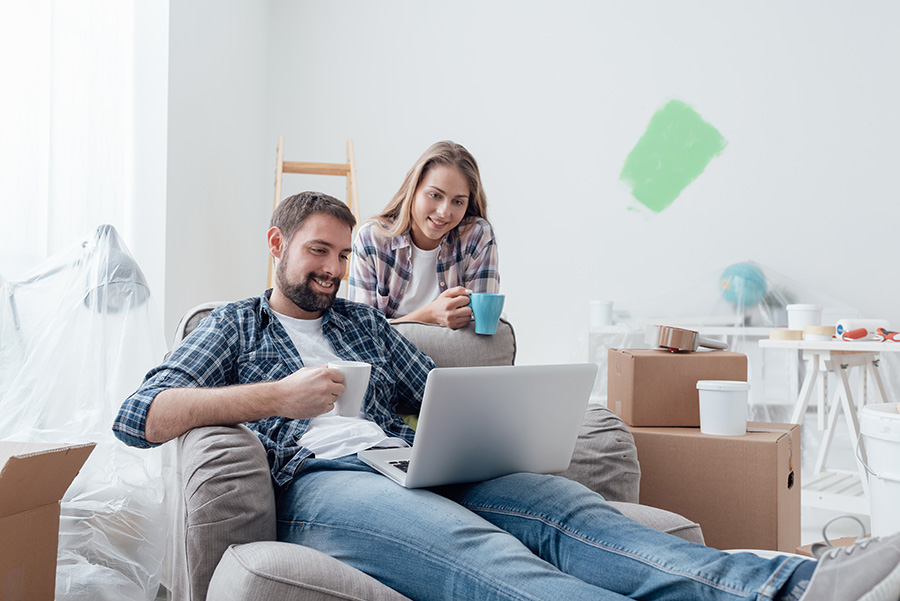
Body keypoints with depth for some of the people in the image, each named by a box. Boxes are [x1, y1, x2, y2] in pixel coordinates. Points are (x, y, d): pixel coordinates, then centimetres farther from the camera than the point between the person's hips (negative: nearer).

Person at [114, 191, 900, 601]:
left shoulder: (363, 321, 32)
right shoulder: (233, 326, 17)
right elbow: (138, 417, 2)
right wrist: (276, 395, -8)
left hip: (409, 464, 6)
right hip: (318, 480, -6)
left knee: (569, 509, -25)